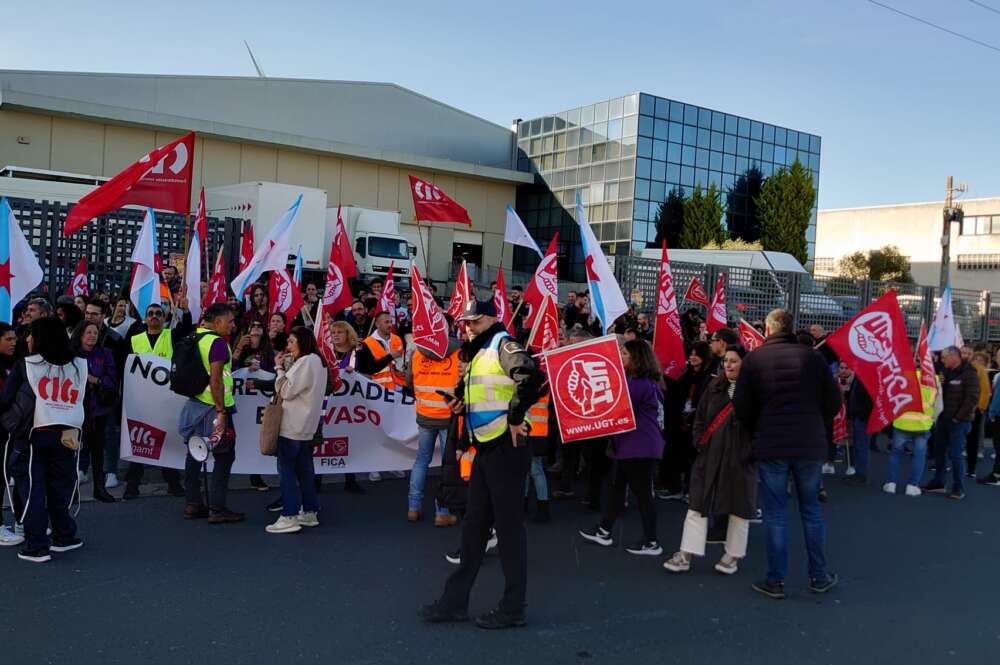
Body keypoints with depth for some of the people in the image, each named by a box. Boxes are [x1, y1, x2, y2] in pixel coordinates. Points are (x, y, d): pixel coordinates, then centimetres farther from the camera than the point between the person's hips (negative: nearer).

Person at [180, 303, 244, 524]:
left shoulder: (195, 337, 9)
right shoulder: (217, 342, -15)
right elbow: (215, 379, -22)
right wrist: (221, 412, -21)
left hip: (194, 404, 8)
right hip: (213, 407, -8)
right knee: (224, 456, 0)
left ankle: (192, 504, 20)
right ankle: (217, 508, 1)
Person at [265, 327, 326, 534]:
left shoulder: (305, 362, -15)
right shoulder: (316, 361, 15)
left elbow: (286, 391, -15)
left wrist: (280, 368, -5)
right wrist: (286, 367, 7)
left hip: (292, 426, -10)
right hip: (306, 425, 10)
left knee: (287, 470, -5)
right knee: (304, 470, 13)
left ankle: (289, 517, -5)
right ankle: (310, 512, 18)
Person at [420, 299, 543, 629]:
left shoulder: (503, 345, -11)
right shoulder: (480, 353, 17)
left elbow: (532, 375, -29)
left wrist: (515, 417, -23)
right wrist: (464, 404, 12)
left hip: (506, 449, -9)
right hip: (485, 450, 9)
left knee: (509, 527, 0)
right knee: (473, 525, 13)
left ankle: (513, 608, 11)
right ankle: (455, 600, 22)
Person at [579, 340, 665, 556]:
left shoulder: (642, 384, -18)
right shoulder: (636, 381, 16)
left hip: (640, 447, -11)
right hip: (629, 445, 11)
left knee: (642, 492, -3)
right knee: (618, 487, 16)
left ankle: (651, 543, 5)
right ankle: (604, 531, 25)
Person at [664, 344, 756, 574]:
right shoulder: (714, 388, 9)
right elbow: (700, 417, 13)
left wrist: (751, 450, -13)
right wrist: (700, 441, 2)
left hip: (740, 457, -4)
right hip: (710, 455, 4)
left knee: (739, 507, 8)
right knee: (698, 504, 3)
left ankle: (733, 555, 23)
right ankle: (686, 555, 6)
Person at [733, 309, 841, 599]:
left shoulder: (753, 358, -4)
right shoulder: (812, 356, 0)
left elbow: (741, 406, -4)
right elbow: (834, 401, 3)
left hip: (770, 446, -2)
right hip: (811, 445, 2)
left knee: (775, 514, 5)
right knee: (812, 510, 15)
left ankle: (775, 580, 10)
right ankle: (819, 576, 22)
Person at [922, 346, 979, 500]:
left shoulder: (969, 374, -11)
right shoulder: (946, 372, 10)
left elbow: (972, 398, -17)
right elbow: (939, 393, 19)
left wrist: (958, 417, -15)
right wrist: (938, 384, -3)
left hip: (959, 422, -7)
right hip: (943, 419, 7)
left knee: (955, 454, -6)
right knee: (939, 452, 11)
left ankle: (958, 488, 4)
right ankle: (938, 483, 21)